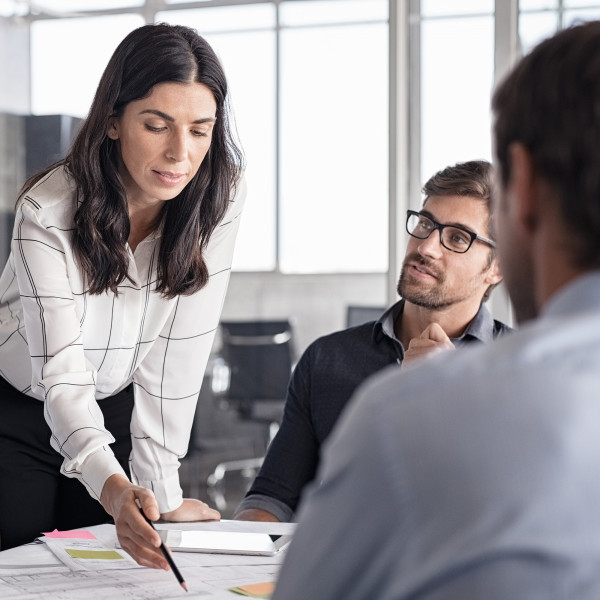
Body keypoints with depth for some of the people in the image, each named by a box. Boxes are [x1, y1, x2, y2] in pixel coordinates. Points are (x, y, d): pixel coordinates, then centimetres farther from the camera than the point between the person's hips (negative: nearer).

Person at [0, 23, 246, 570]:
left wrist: (162, 491, -21)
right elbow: (61, 370, -34)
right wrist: (114, 488, -51)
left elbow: (178, 351, -18)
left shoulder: (220, 197, -19)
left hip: (118, 410, 3)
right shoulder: (49, 211, -28)